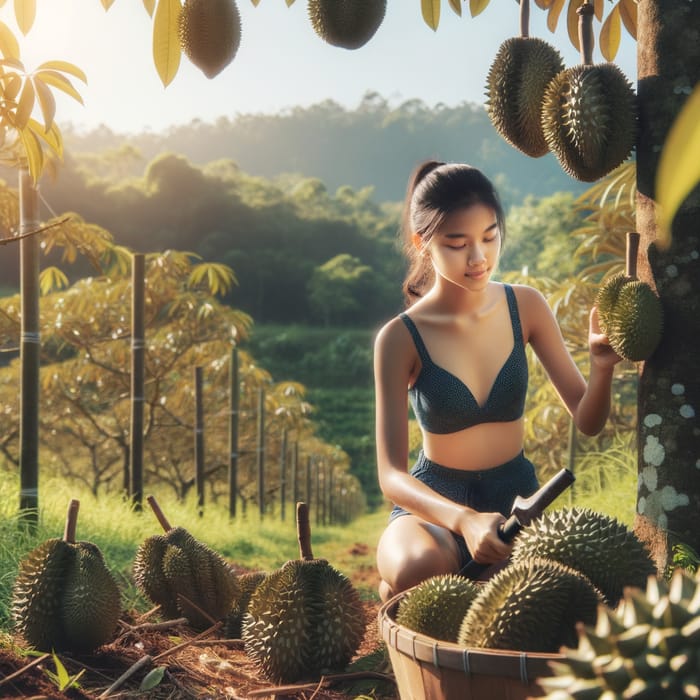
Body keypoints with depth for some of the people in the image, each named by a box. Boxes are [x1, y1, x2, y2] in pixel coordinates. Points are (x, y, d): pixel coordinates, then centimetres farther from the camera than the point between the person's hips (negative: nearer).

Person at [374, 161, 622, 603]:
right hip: (432, 501, -2)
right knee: (418, 569, -37)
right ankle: (396, 599, 0)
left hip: (514, 491, 3)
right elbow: (392, 475, -19)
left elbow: (588, 422, -1)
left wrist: (602, 368, -23)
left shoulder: (526, 306, -4)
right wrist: (464, 520, -38)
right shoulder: (401, 338, -14)